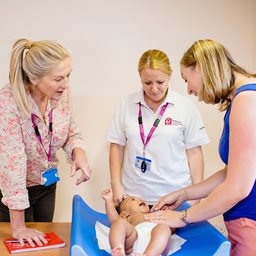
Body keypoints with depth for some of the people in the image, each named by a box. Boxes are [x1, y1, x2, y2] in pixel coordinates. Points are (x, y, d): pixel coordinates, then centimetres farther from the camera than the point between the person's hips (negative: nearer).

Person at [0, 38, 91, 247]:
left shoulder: (63, 94, -14)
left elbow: (71, 133, 2)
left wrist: (79, 152, -23)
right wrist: (18, 226, -25)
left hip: (47, 183, 5)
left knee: (44, 244, 22)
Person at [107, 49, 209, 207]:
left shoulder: (186, 107, -3)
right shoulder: (127, 105, 1)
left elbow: (194, 152, 0)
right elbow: (117, 146, 6)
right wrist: (116, 185, 1)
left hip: (175, 196, -1)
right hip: (133, 196, 1)